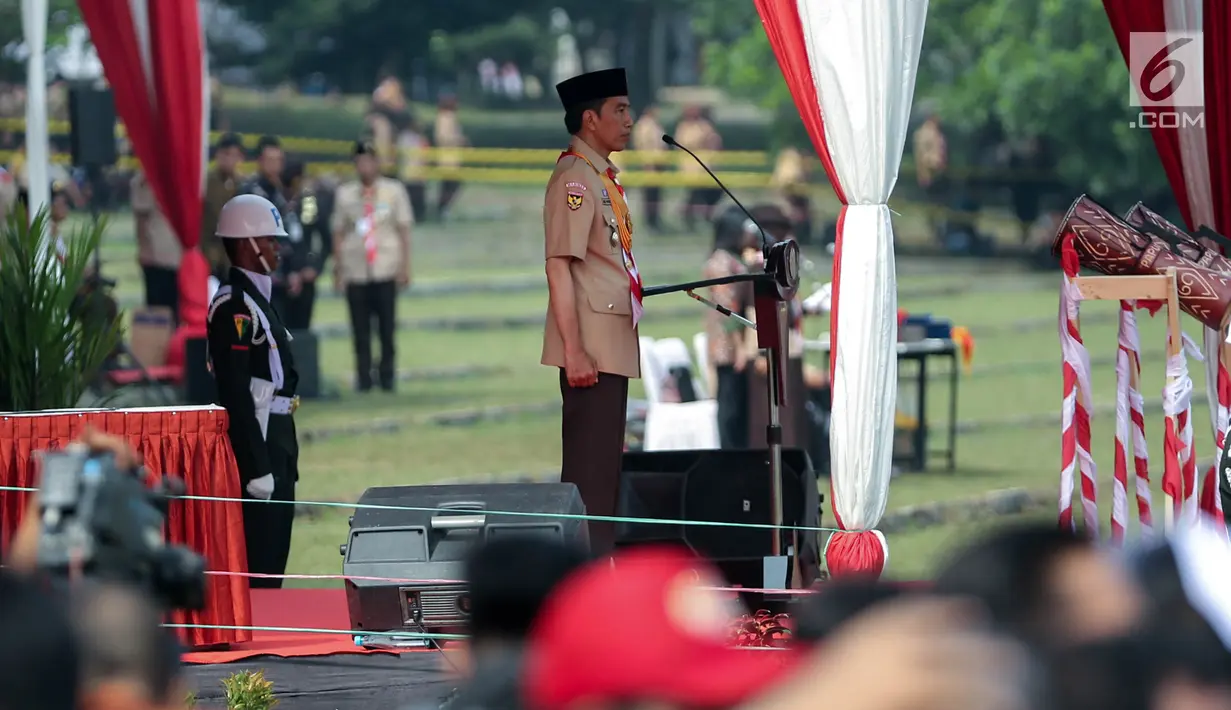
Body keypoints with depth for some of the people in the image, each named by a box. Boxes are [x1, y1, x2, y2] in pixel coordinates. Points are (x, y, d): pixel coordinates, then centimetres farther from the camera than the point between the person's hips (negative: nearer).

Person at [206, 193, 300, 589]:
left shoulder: (257, 299, 17)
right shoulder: (234, 305, -15)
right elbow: (235, 393, -20)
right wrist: (257, 467, -23)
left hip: (276, 441, 10)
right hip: (256, 442, -10)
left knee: (273, 562, 12)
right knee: (259, 568, -10)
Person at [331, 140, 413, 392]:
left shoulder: (393, 190, 5)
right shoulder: (344, 193, 7)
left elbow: (404, 229, 4)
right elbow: (338, 232, 8)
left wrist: (405, 266, -2)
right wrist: (337, 269, 3)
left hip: (386, 269, -1)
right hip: (355, 272, 1)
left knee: (387, 325, -2)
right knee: (360, 328, -1)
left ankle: (387, 375, 8)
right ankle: (363, 377, 3)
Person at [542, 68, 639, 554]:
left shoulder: (603, 177, 18)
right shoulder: (574, 176, -12)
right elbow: (559, 266, -18)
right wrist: (574, 350, -23)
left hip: (613, 345, 10)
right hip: (591, 348, -10)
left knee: (604, 462, 11)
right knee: (589, 468, -10)